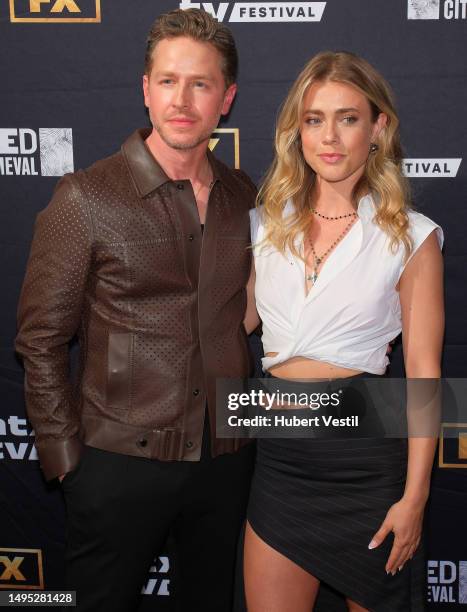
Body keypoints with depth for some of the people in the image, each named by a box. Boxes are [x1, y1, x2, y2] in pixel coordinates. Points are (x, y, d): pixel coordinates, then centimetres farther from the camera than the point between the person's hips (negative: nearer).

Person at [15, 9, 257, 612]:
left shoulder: (243, 197, 3)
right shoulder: (87, 197, -11)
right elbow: (41, 340, -8)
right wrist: (67, 460, -9)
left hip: (226, 459, 4)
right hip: (120, 463, -4)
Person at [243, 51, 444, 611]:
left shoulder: (410, 236, -5)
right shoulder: (266, 224, 4)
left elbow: (424, 373, -6)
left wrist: (414, 497, -9)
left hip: (366, 455, -2)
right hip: (281, 454, 3)